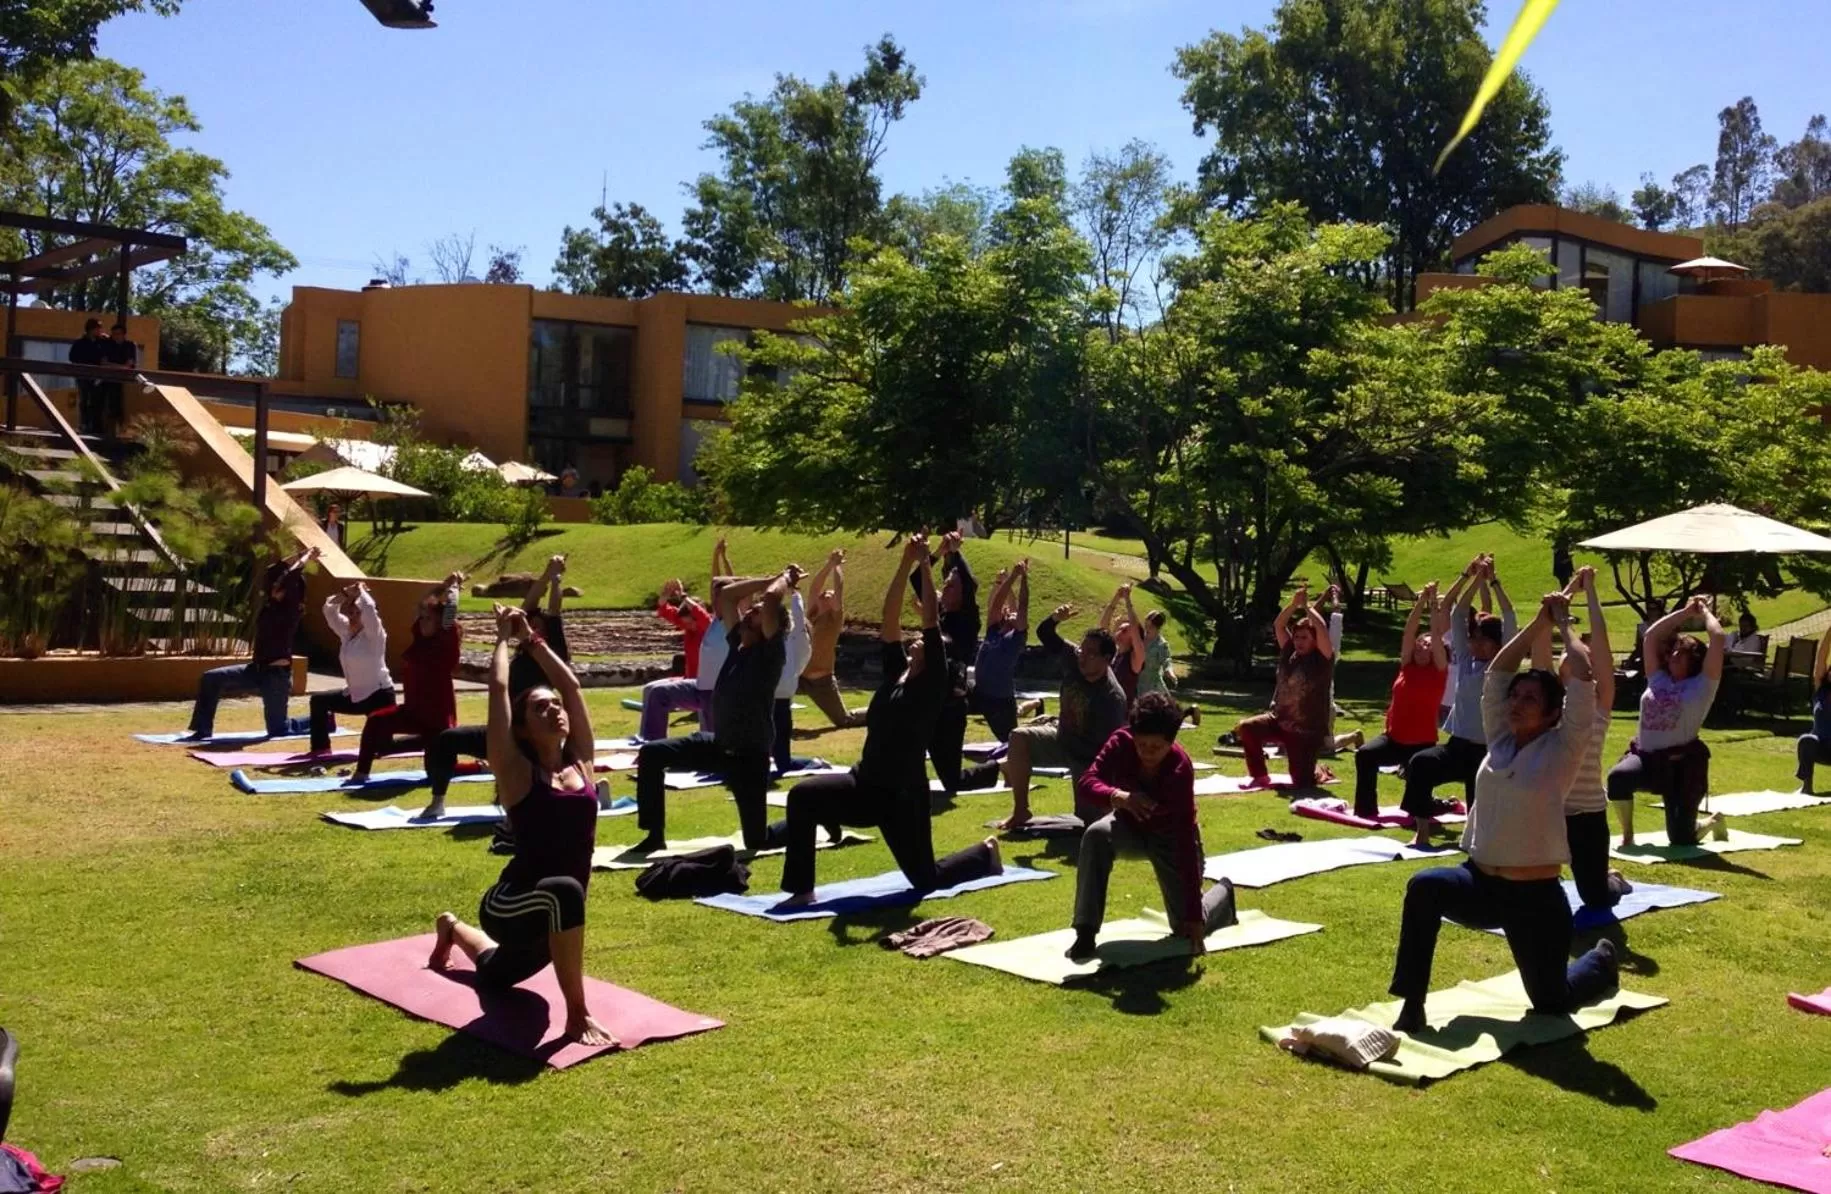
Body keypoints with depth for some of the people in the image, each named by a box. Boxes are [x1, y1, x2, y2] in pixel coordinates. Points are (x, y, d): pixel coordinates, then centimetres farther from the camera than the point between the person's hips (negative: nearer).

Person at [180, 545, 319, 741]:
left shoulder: (291, 610, -13)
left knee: (278, 730, 0)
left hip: (277, 674, -8)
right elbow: (270, 573, 12)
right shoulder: (271, 604, 8)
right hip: (258, 669, 8)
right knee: (210, 679, -7)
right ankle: (203, 730, -1)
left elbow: (289, 580, -27)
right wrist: (297, 557, 10)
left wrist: (304, 560, -13)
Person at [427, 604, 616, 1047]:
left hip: (552, 918, 6)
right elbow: (498, 688, -13)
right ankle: (578, 1015, -30)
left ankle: (453, 929, 62)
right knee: (564, 892, -41)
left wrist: (533, 641, 10)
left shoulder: (580, 764, 2)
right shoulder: (517, 773, -10)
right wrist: (505, 638, 0)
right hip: (511, 907, -6)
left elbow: (572, 686, 4)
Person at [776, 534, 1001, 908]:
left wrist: (925, 565, -16)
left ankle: (986, 852, 36)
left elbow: (932, 621, -16)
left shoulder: (932, 685, -8)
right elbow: (890, 617, 1)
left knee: (926, 879, 6)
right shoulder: (895, 673, 6)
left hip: (903, 795, -5)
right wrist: (906, 563, -4)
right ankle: (801, 890, -9)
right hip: (865, 787, 6)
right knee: (802, 796, -17)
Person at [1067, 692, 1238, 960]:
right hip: (1131, 826, 2)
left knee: (1188, 928, -3)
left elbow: (1186, 842, -36)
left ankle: (1223, 892, 32)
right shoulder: (1122, 741, -28)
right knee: (1096, 836, -33)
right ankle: (1086, 934, -24)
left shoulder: (1180, 768, -35)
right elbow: (1084, 785, -38)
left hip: (1170, 836, -2)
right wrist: (1118, 797, -60)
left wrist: (1194, 915, -37)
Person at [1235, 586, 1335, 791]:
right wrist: (1294, 605, -9)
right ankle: (1261, 777, 0)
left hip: (1307, 731, -5)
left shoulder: (1322, 660, -9)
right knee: (1246, 728, -17)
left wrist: (1307, 607, -13)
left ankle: (1317, 773, 33)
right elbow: (1278, 626, 2)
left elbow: (1322, 629, -23)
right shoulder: (1289, 654, 6)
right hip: (1279, 721, 5)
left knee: (1301, 782, -6)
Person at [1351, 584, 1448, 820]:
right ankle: (1365, 810, -19)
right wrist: (1421, 601, -7)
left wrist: (1434, 604, -11)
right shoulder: (1407, 666, 5)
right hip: (1395, 738, 3)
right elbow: (1410, 630, -1)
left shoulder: (1438, 672, -3)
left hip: (1422, 742, -3)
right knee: (1365, 755, -26)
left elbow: (1437, 636, -11)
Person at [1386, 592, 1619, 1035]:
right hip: (1480, 883, 4)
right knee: (1424, 887, -30)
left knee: (1552, 1003, 11)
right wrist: (1540, 623, 5)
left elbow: (1582, 676, -16)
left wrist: (1563, 625, -4)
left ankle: (1601, 959, 46)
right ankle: (1412, 1007, -24)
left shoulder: (1561, 750, -8)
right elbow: (1498, 670, 6)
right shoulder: (1499, 741, 5)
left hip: (1535, 897, -4)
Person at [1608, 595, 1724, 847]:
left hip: (1683, 764, -3)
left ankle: (1711, 823, 36)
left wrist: (1705, 612, 10)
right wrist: (1686, 612, 19)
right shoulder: (1657, 680, 14)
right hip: (1646, 757, 3)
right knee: (1617, 776, -33)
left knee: (1680, 839, -1)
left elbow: (1718, 638, -6)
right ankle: (1627, 834, -10)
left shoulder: (1701, 685, 1)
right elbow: (1651, 635, 18)